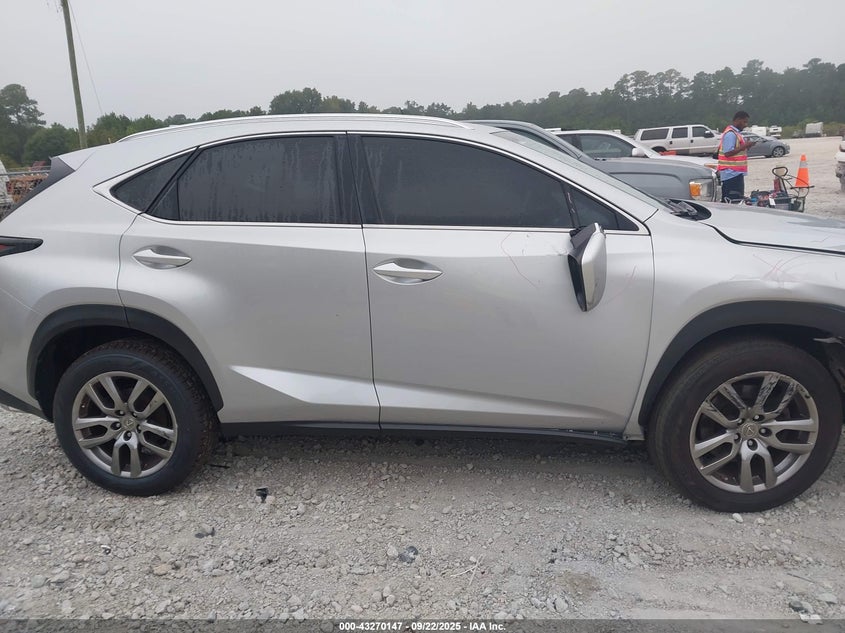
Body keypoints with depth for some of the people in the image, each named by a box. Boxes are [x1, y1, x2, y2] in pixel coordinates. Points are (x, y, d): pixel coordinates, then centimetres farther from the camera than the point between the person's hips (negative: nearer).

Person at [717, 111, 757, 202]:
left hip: (737, 172, 11)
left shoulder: (736, 132, 20)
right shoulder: (730, 134, -14)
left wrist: (746, 146, 13)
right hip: (732, 173, -11)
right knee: (734, 201, -12)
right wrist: (744, 146, -18)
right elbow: (728, 153, -23)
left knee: (739, 199, 11)